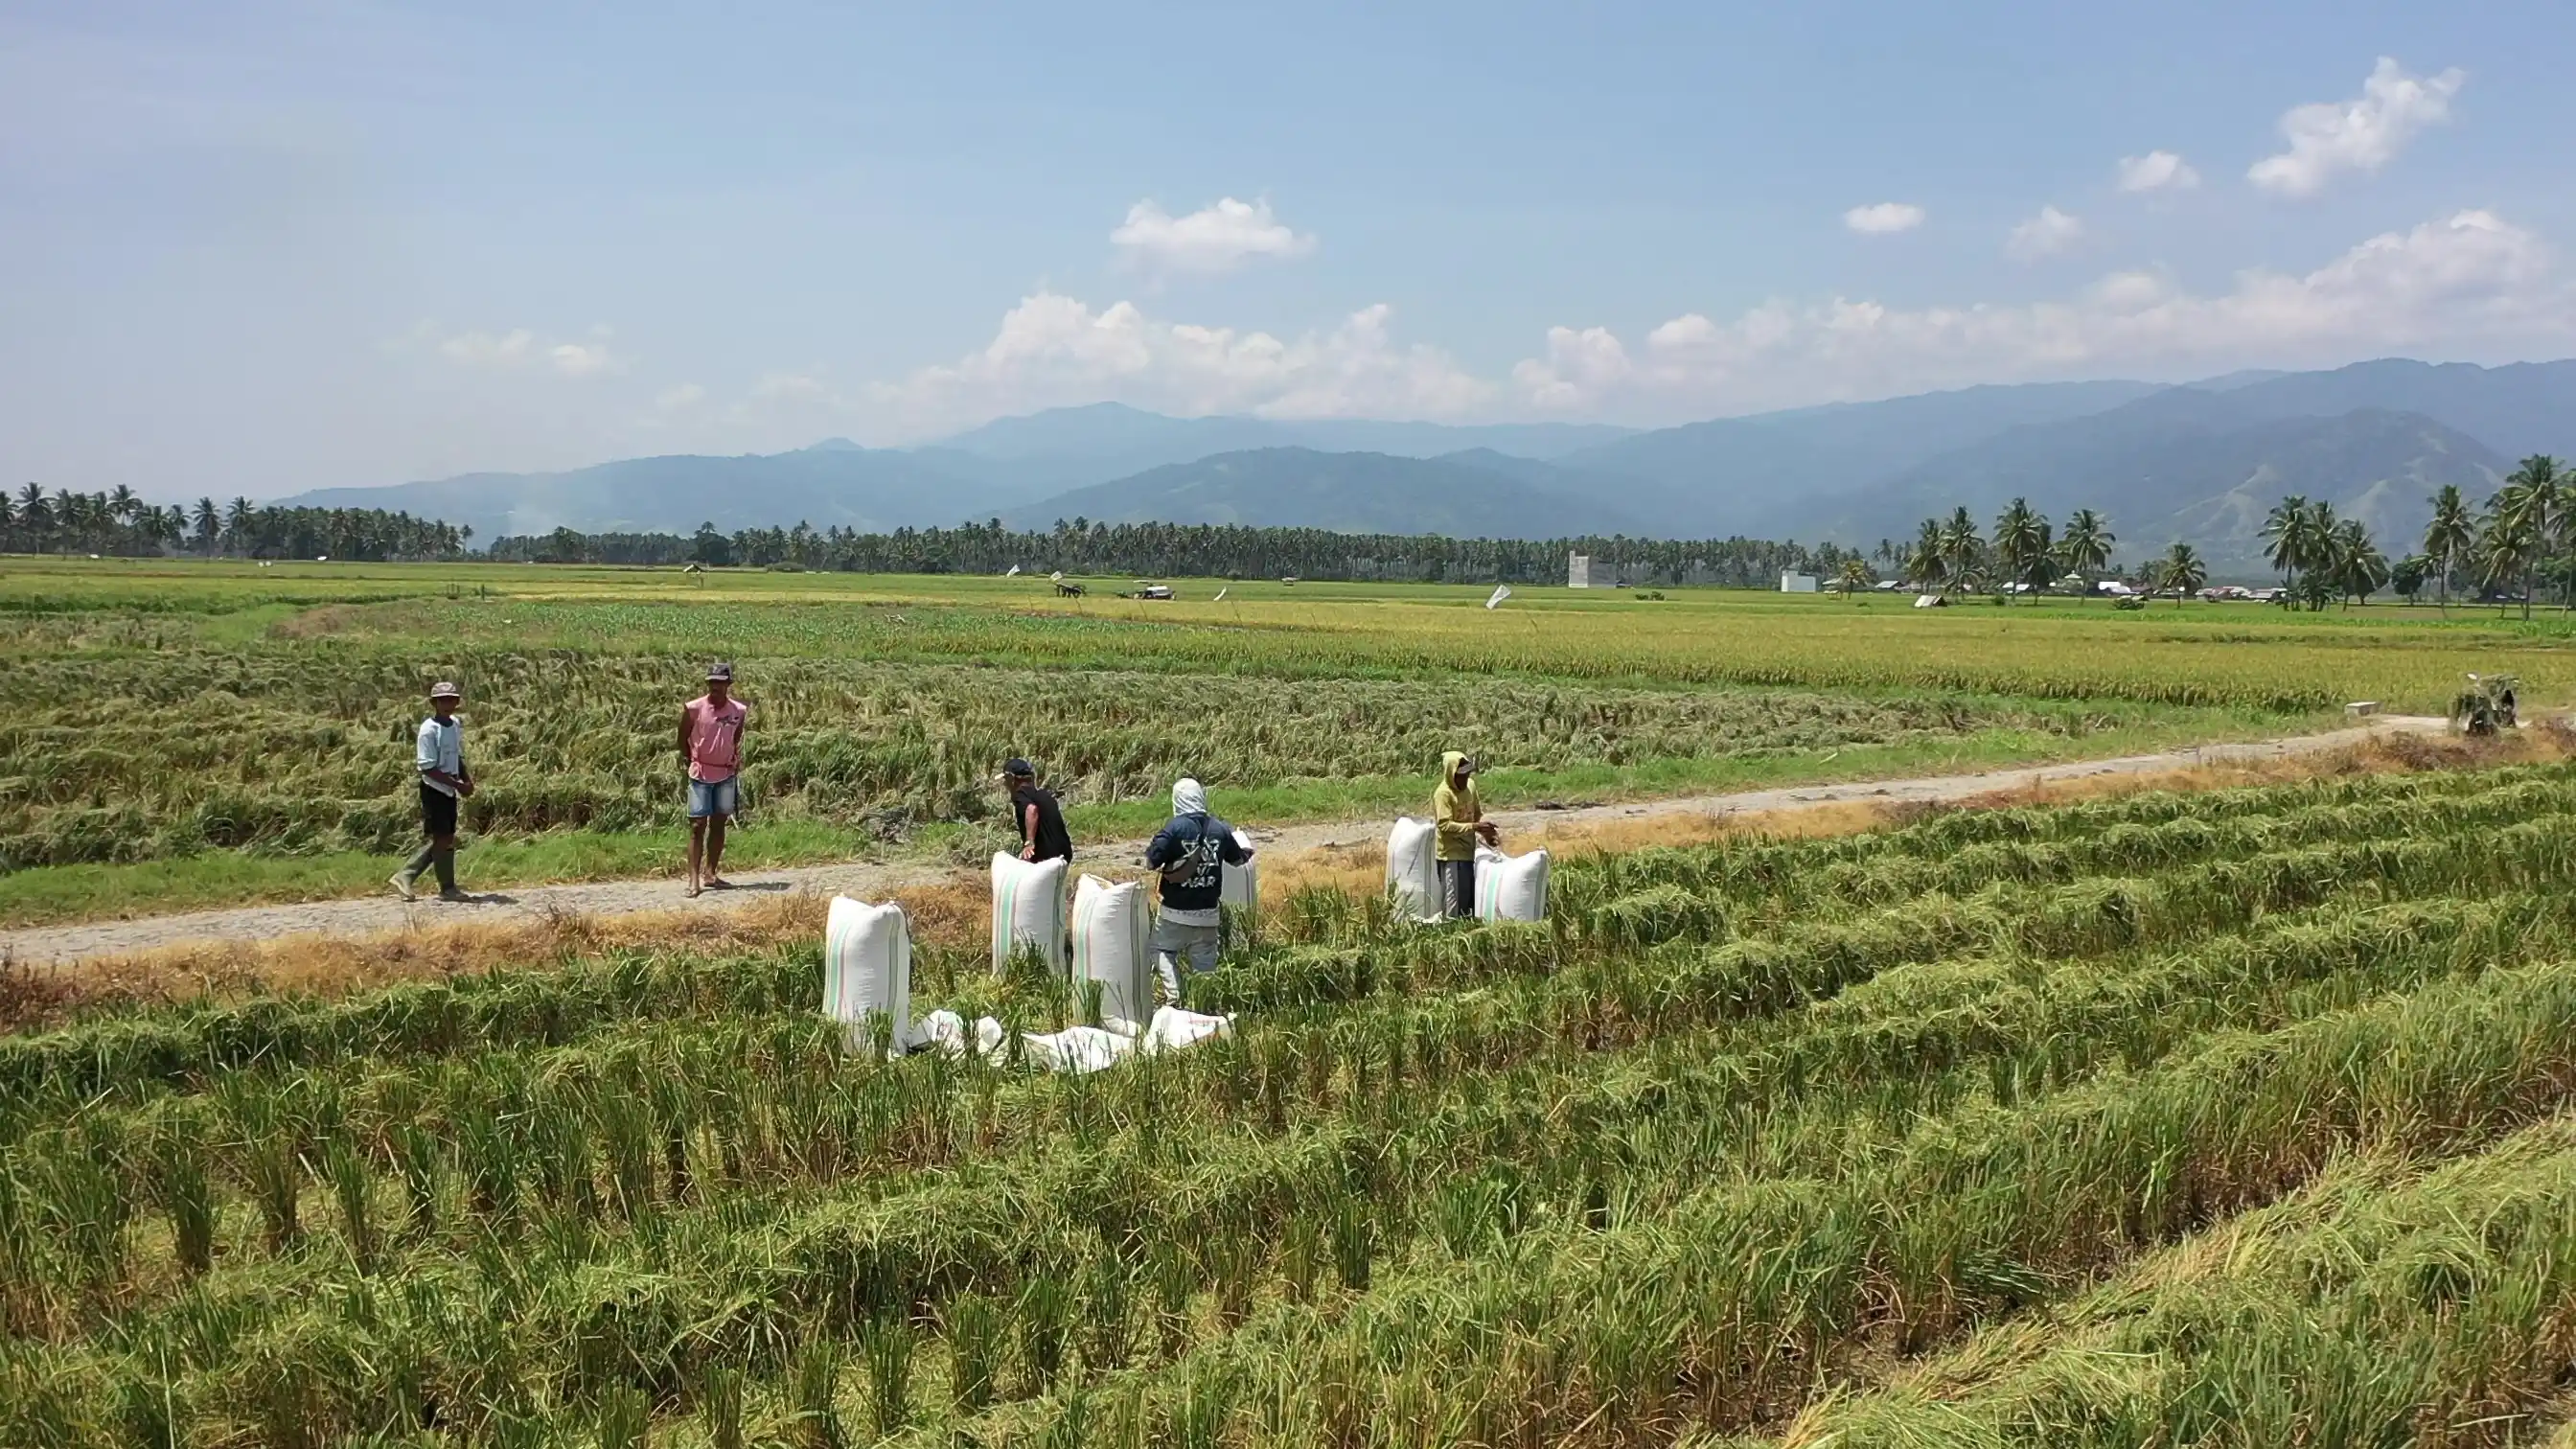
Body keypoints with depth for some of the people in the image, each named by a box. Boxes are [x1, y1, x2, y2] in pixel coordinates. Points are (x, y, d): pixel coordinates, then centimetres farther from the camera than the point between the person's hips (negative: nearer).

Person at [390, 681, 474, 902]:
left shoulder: (455, 725, 9)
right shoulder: (429, 730, -15)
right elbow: (428, 768, -18)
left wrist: (467, 778, 3)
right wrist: (458, 785, -20)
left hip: (449, 790, 8)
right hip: (434, 790, -8)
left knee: (446, 839, 11)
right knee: (443, 838, -2)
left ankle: (404, 877, 19)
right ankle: (447, 888, 8)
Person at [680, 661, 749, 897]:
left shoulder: (739, 711, -2)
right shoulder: (693, 708, -10)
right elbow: (683, 739, 2)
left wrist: (736, 763, 7)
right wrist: (690, 763, 0)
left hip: (726, 774, 4)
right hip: (701, 774, -4)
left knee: (719, 824, 9)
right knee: (697, 825, -6)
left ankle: (712, 874, 17)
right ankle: (693, 879, -7)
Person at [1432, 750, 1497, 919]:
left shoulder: (1470, 785, 6)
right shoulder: (1443, 793, -17)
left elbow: (1477, 814, 17)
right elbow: (1445, 825, -23)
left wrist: (1487, 833, 0)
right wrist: (1474, 827, -27)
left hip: (1468, 851, 8)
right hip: (1452, 854, -8)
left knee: (1470, 898, 13)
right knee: (1455, 901, -5)